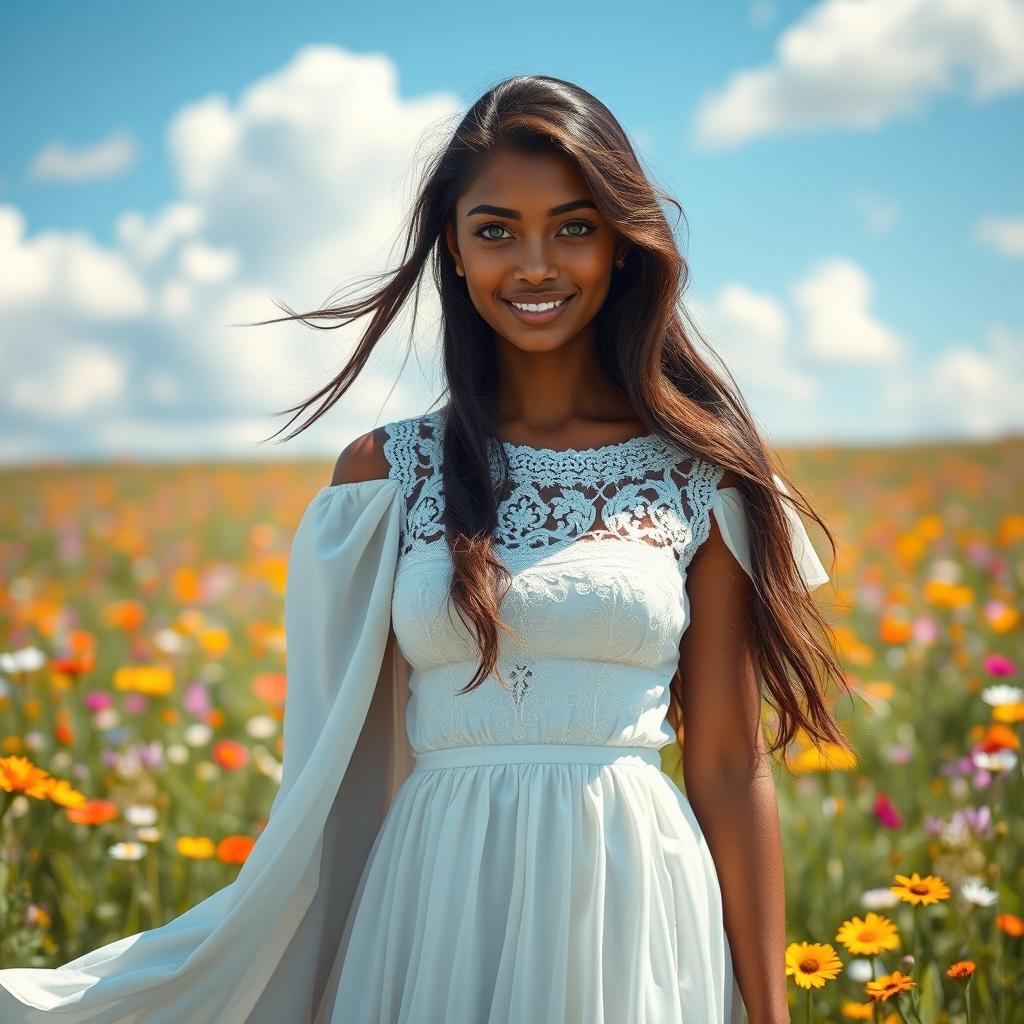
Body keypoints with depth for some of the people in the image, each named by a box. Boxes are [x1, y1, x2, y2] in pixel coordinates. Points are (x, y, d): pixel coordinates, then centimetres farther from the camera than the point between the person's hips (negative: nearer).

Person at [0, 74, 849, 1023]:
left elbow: (732, 768, 3)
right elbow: (335, 759, 5)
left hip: (635, 911, 0)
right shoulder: (385, 473, 4)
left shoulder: (699, 473, 2)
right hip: (440, 914, 1)